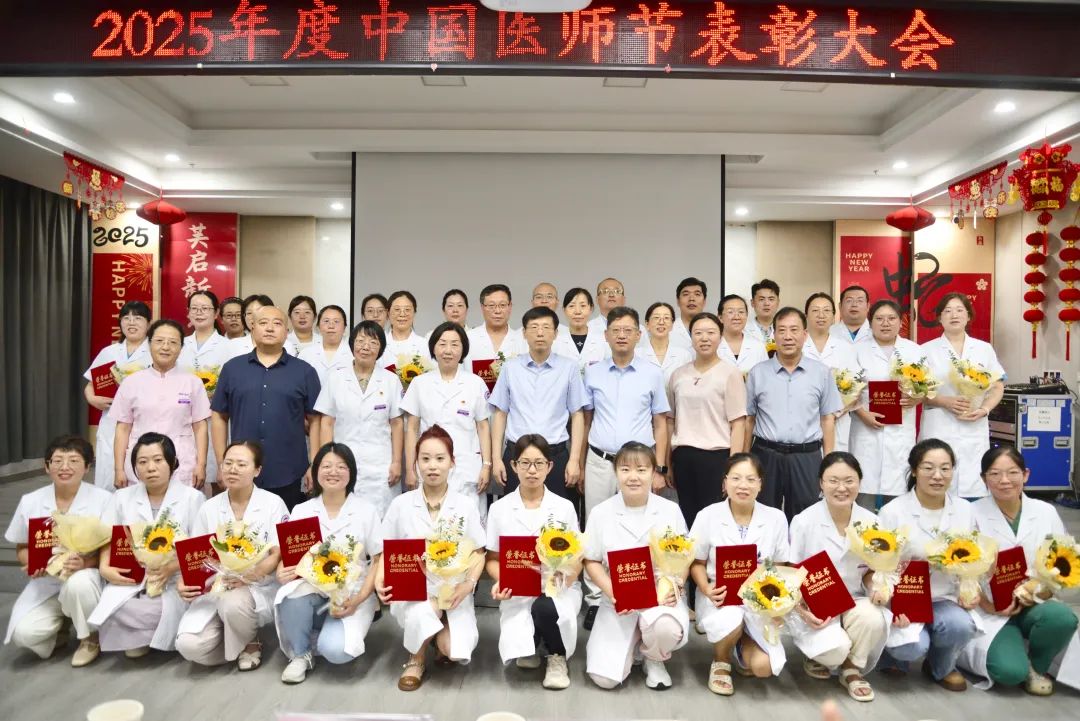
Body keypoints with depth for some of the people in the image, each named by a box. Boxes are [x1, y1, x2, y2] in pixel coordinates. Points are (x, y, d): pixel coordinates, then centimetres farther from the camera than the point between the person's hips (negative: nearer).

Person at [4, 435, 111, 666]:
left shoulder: (103, 499, -12)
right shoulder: (30, 502, 0)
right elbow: (21, 549, 10)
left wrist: (86, 563, -28)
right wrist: (32, 563, -14)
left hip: (86, 578, -3)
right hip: (46, 583, 3)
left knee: (78, 584, -38)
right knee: (23, 633, -22)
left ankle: (91, 637, -6)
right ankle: (59, 628, 17)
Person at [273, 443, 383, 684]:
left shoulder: (366, 511, 0)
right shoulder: (301, 511, 7)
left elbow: (379, 561, -1)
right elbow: (287, 557, 5)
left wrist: (358, 600, -15)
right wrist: (282, 573, -20)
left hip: (352, 594, -2)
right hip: (312, 590, 2)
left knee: (334, 650, -28)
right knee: (293, 595, -33)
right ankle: (300, 654, -6)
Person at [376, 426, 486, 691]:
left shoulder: (465, 506, 0)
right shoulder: (401, 504, 0)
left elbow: (478, 553, 3)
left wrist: (469, 584, -15)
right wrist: (380, 580, -15)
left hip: (453, 591, 1)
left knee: (456, 651, -22)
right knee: (421, 615, -35)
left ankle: (442, 639, 18)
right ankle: (416, 659, 1)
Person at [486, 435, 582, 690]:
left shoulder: (564, 507, 0)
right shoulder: (499, 509, 1)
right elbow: (493, 559, 5)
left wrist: (566, 577, -20)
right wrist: (501, 582, -16)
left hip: (558, 589, -1)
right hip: (517, 591, 1)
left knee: (545, 608, -36)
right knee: (519, 651, -24)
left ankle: (557, 656, -1)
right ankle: (531, 645, 17)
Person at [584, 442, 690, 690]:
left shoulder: (670, 510, -1)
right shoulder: (601, 513, -3)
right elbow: (592, 561, 1)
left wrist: (676, 586, -16)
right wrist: (611, 592, -15)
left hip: (662, 596, 0)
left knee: (667, 629, -36)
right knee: (605, 678, -13)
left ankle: (653, 659, 4)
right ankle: (635, 639, 22)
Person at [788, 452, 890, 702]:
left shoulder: (870, 522, -3)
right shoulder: (803, 522, -13)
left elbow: (870, 570, 10)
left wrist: (876, 589, -12)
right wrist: (802, 609, -22)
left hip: (853, 603, 3)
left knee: (873, 619, -30)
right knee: (836, 649, -28)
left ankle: (851, 668, 1)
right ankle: (817, 654, 12)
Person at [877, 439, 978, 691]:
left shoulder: (964, 510, 5)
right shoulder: (892, 512, -9)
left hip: (945, 599, 4)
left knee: (961, 626, -28)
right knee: (914, 646, -29)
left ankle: (941, 667, 8)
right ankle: (896, 653, 12)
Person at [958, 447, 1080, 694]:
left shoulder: (1046, 512, 2)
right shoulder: (973, 514, -7)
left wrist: (1036, 592, -17)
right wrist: (989, 605, -20)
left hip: (1033, 606, 3)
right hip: (990, 610, -3)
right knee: (1010, 671, -27)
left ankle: (1036, 665, 0)